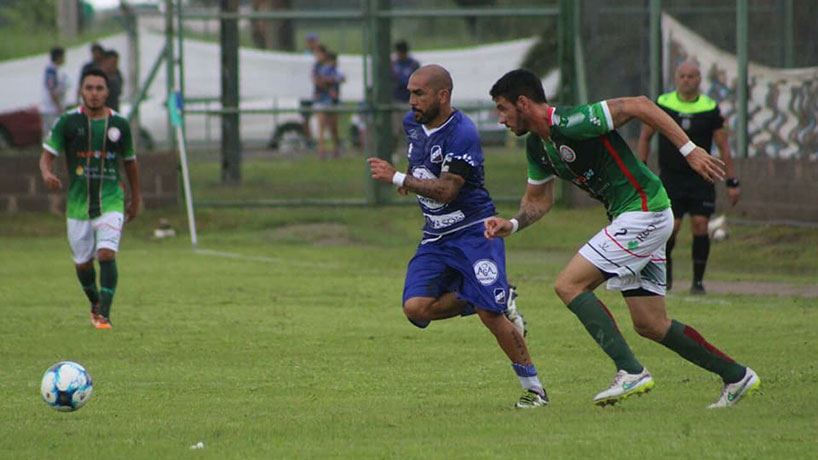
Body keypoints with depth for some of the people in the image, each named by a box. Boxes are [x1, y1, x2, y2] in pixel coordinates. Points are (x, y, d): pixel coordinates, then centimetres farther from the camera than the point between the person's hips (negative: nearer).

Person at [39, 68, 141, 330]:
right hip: (78, 204, 1)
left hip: (111, 203, -1)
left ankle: (104, 315, -17)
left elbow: (129, 161, 15)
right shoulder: (68, 122, -2)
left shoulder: (119, 125, 2)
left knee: (107, 254, -19)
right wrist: (47, 174, -25)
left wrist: (136, 198, 21)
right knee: (83, 264, 9)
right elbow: (47, 154, -2)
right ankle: (95, 302, 38)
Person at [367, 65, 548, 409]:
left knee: (490, 314, -15)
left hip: (473, 230, -7)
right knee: (416, 308, -13)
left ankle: (533, 388, 0)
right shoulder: (412, 123, 6)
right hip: (436, 237, 7)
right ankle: (500, 302, 6)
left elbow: (446, 190, -26)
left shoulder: (462, 133, -19)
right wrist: (409, 179, 18)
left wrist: (398, 178, -24)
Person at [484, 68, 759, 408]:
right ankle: (736, 376, 20)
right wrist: (512, 225, 3)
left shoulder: (570, 123, -19)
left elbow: (639, 106, -21)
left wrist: (689, 150, -23)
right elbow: (538, 199, 23)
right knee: (650, 325, 10)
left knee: (569, 285, -13)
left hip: (644, 212, -10)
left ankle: (631, 372, -15)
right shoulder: (537, 146, 10)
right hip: (631, 217, 10)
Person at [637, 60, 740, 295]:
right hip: (670, 176, 0)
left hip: (701, 178, 0)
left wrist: (732, 182, 2)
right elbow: (645, 136, 13)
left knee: (700, 226, -10)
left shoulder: (710, 109, 0)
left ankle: (698, 281, 2)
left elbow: (723, 147, 5)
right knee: (671, 227, -9)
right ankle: (665, 267, 20)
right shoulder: (662, 104, 1)